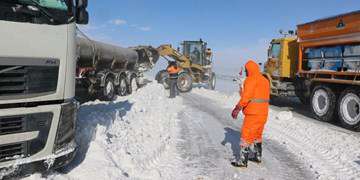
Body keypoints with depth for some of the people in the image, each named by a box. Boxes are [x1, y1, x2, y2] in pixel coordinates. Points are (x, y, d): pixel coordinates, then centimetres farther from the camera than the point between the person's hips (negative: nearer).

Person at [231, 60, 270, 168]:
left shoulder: (251, 79, -11)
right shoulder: (265, 80, 15)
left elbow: (246, 97, -20)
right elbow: (265, 97, 15)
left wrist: (237, 109, -14)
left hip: (253, 113, -9)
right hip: (264, 113, 9)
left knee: (246, 136, -3)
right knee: (257, 135, 22)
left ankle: (242, 161, 0)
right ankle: (258, 156, 31)